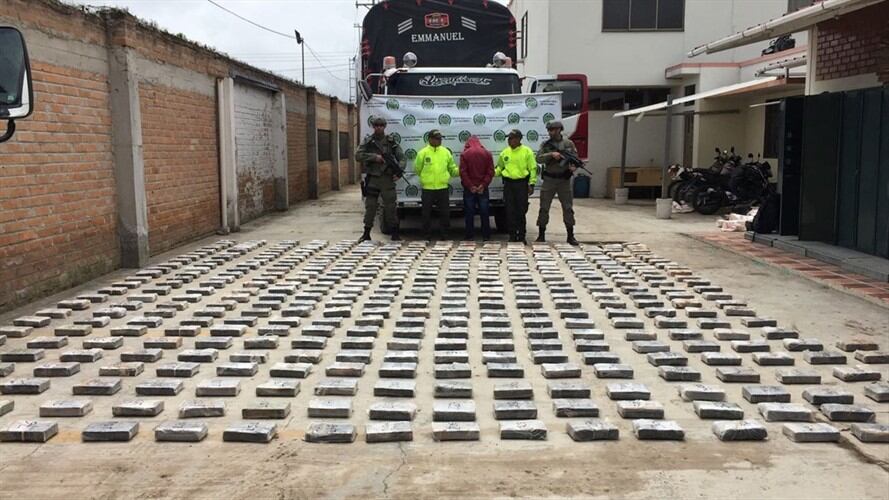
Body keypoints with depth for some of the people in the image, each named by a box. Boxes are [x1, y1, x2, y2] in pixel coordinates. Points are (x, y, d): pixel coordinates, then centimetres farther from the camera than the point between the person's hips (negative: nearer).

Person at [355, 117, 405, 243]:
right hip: (372, 179, 0)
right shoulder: (367, 141, 4)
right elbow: (358, 155, -7)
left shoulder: (391, 141, 5)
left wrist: (399, 171, -13)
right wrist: (374, 157, -16)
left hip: (387, 179, 0)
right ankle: (366, 234, 14)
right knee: (370, 207, 5)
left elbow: (401, 158, 2)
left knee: (390, 207, 2)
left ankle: (394, 234, 10)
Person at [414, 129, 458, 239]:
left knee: (445, 212, 4)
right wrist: (425, 177, 2)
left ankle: (443, 233, 17)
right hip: (427, 188, -2)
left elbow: (452, 169, 11)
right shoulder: (423, 153, -1)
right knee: (427, 213, 4)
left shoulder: (446, 152, 7)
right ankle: (427, 234, 16)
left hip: (442, 188, 2)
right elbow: (417, 169, 5)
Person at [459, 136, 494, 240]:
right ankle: (486, 236, 10)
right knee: (484, 213, 8)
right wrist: (483, 185, -6)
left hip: (469, 189, -2)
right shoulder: (487, 153, 4)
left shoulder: (465, 154, -4)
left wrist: (470, 186, -8)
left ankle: (470, 236, 6)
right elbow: (490, 172, -2)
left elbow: (463, 172, -10)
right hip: (482, 188, 2)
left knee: (469, 213, 5)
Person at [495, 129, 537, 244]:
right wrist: (492, 173, -2)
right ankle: (512, 235, 11)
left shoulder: (527, 151, -1)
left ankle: (521, 236, 10)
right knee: (510, 211, 3)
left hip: (522, 184, -3)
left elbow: (533, 169, -2)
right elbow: (499, 167, 18)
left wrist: (531, 184, -8)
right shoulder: (505, 152, 10)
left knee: (521, 211, 1)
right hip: (508, 184, 3)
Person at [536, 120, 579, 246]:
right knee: (544, 208, 3)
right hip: (549, 180, 0)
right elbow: (539, 159, -9)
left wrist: (574, 166, -19)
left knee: (568, 208, 3)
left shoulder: (569, 144, 2)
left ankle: (570, 236, 12)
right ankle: (541, 235, 12)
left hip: (564, 180, 0)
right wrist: (551, 154, -23)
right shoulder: (546, 144, 2)